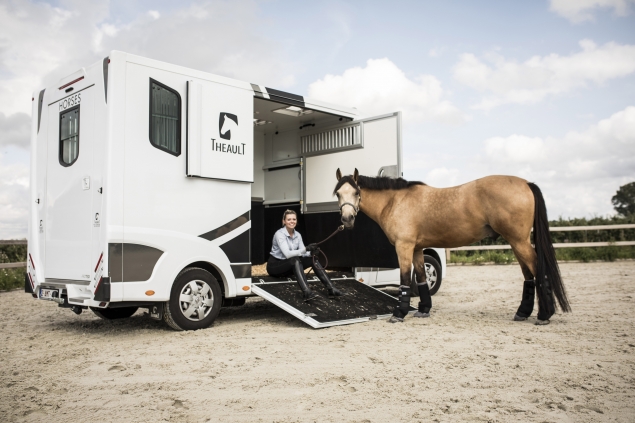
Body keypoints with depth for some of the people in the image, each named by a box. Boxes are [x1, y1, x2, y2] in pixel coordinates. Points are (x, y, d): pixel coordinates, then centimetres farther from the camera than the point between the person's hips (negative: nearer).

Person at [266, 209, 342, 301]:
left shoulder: (297, 235, 3)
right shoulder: (279, 234, -20)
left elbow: (303, 253, -5)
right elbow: (287, 254, -31)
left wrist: (311, 252, -28)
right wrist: (306, 249, -41)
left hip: (290, 266, 7)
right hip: (275, 265, -7)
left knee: (313, 259, -15)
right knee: (295, 259, -37)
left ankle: (331, 288, -24)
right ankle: (307, 293, -54)